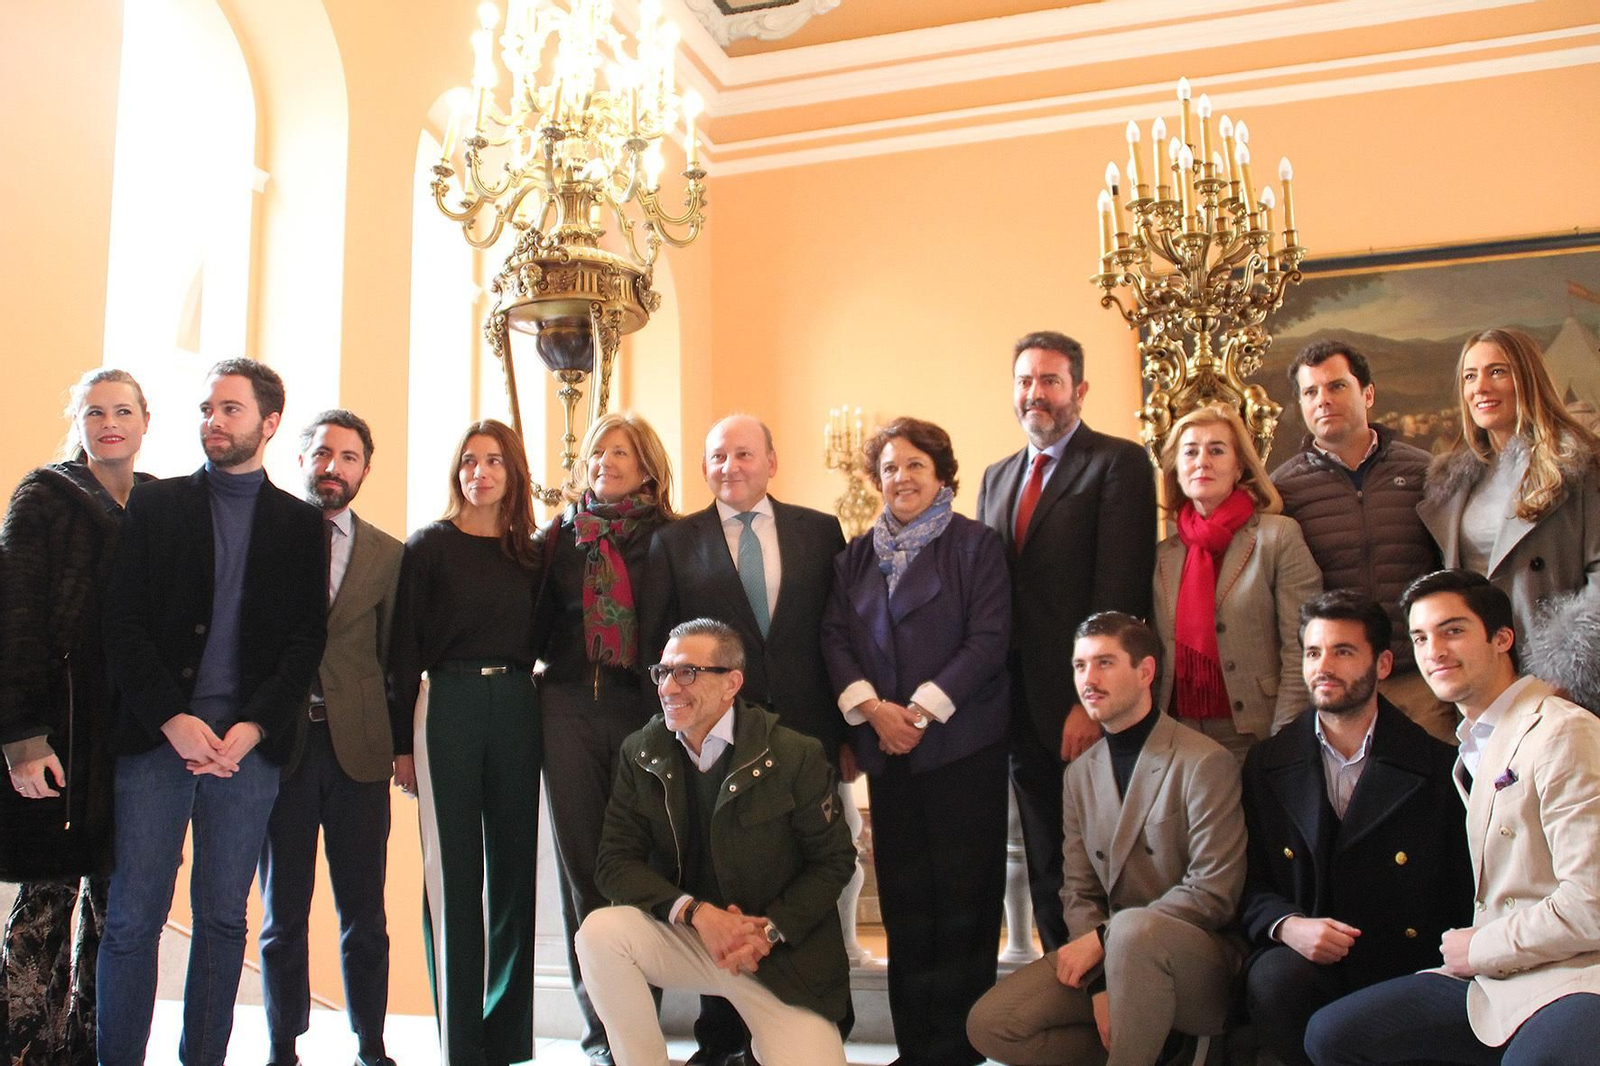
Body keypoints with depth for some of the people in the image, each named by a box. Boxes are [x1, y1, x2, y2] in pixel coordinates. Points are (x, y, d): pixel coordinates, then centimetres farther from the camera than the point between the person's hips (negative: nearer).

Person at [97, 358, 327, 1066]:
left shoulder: (301, 525, 10)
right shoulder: (154, 505, 9)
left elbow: (307, 640, 4)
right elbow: (122, 623, 2)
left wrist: (251, 728, -8)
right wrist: (174, 720, -9)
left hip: (249, 744, 0)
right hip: (155, 739, 0)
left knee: (223, 917, 6)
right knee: (132, 916, 0)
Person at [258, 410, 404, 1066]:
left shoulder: (388, 555, 8)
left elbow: (394, 656, 8)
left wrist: (402, 742, 1)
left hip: (359, 748, 1)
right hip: (279, 745, 0)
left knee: (363, 914, 6)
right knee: (283, 912, 9)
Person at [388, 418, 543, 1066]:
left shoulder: (530, 554, 11)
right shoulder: (430, 546, 2)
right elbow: (404, 646, -1)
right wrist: (402, 742, -5)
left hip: (516, 708, 3)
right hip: (448, 704, -3)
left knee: (513, 867, 7)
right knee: (452, 873, 1)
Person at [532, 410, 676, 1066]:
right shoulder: (561, 537, 12)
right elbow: (539, 629, 15)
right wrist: (567, 661, 0)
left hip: (643, 710, -2)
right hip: (570, 710, 2)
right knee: (582, 863, 3)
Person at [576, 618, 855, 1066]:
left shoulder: (795, 755, -10)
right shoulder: (640, 754, -1)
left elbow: (834, 861, -3)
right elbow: (615, 862, -4)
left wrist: (769, 930, -16)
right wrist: (696, 912, -20)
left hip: (781, 956, -2)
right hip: (683, 938, 2)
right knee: (600, 931, -26)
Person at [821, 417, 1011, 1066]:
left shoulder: (975, 545, 1)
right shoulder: (857, 556, 14)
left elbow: (989, 638, -7)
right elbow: (835, 639, 7)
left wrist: (922, 710, -14)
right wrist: (872, 708, -9)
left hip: (962, 742, -3)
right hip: (886, 745, 4)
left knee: (963, 891, -2)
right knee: (902, 895, 5)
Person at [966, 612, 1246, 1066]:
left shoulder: (1205, 763, -10)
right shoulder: (1080, 773, 11)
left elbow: (1213, 893, -15)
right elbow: (1079, 893, 7)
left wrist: (1102, 939, -16)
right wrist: (1100, 981, -11)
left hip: (1199, 957, -6)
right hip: (1109, 955, 6)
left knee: (1134, 928, -38)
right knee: (989, 1025, -12)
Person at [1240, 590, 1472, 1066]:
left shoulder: (1440, 767, 2)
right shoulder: (1266, 763, 9)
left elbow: (1466, 898, 3)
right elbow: (1249, 886, 8)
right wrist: (1286, 924, -13)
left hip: (1408, 973, -1)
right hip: (1302, 963, 2)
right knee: (1274, 977, -32)